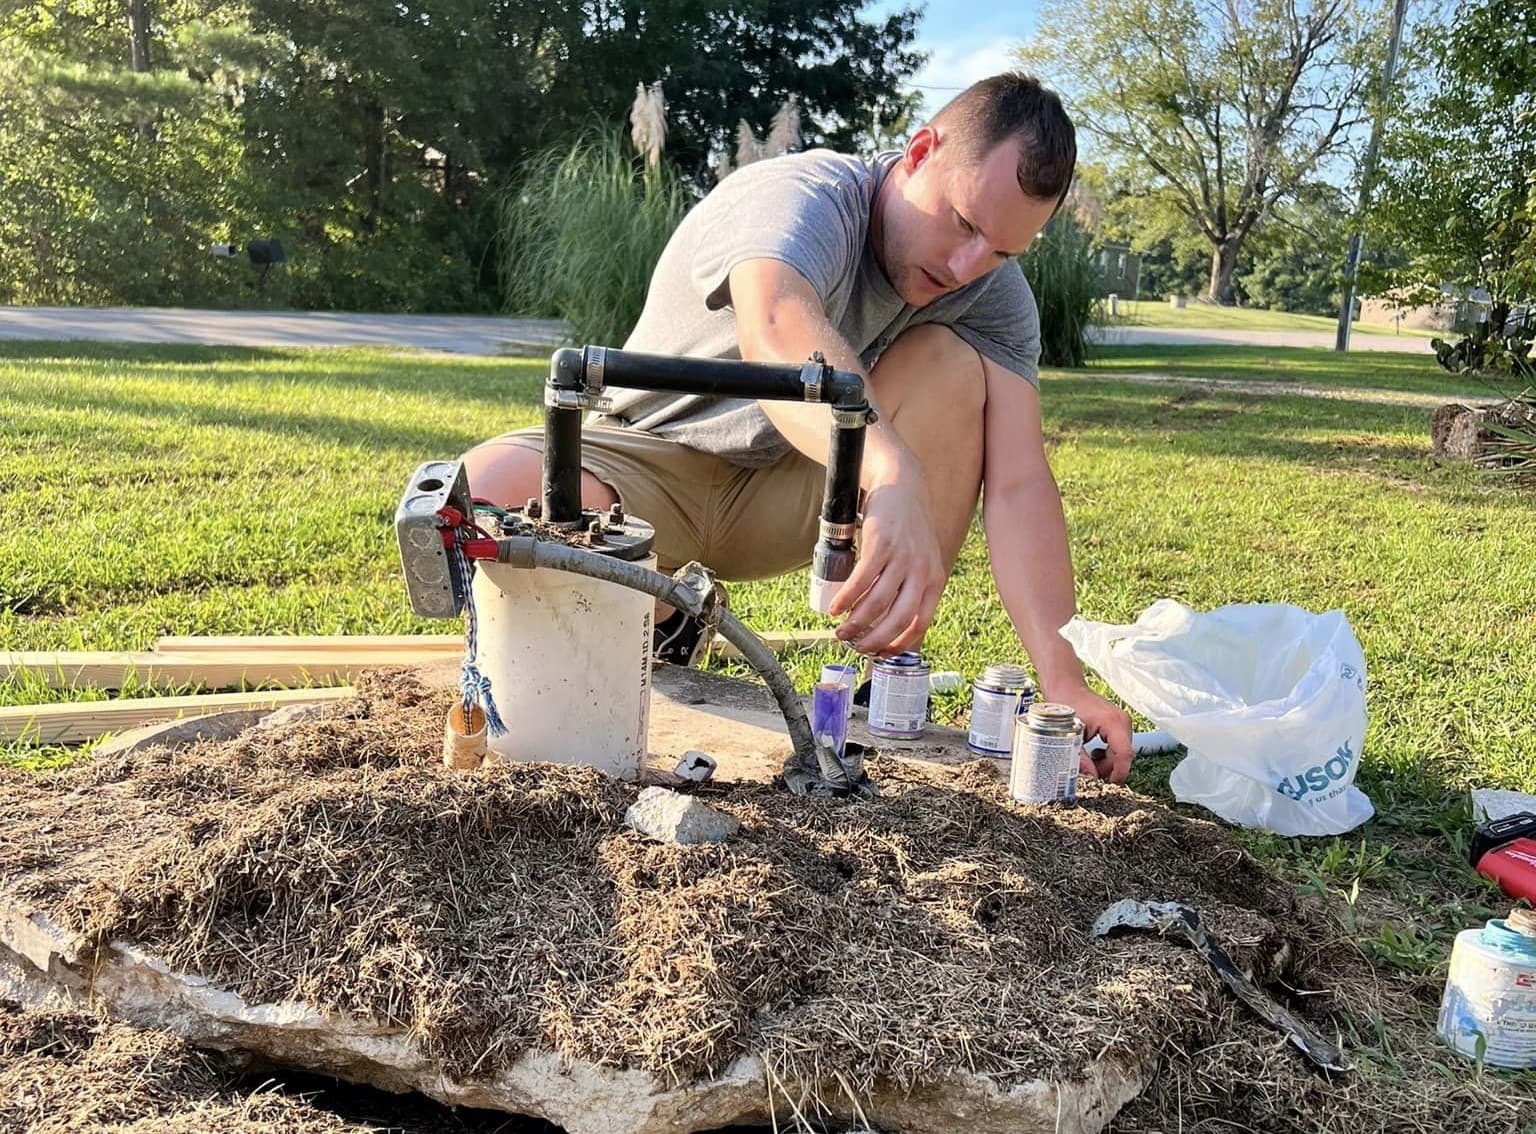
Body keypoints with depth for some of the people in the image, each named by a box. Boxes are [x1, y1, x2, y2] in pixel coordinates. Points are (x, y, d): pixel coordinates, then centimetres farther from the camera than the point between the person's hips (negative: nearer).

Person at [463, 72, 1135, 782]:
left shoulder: (994, 295, -8)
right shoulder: (801, 198, -24)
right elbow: (776, 332, -48)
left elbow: (1017, 481, -20)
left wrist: (1062, 680, -33)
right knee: (485, 495, -34)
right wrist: (895, 477, -67)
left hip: (793, 489, 4)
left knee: (954, 365, -21)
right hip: (654, 456, -3)